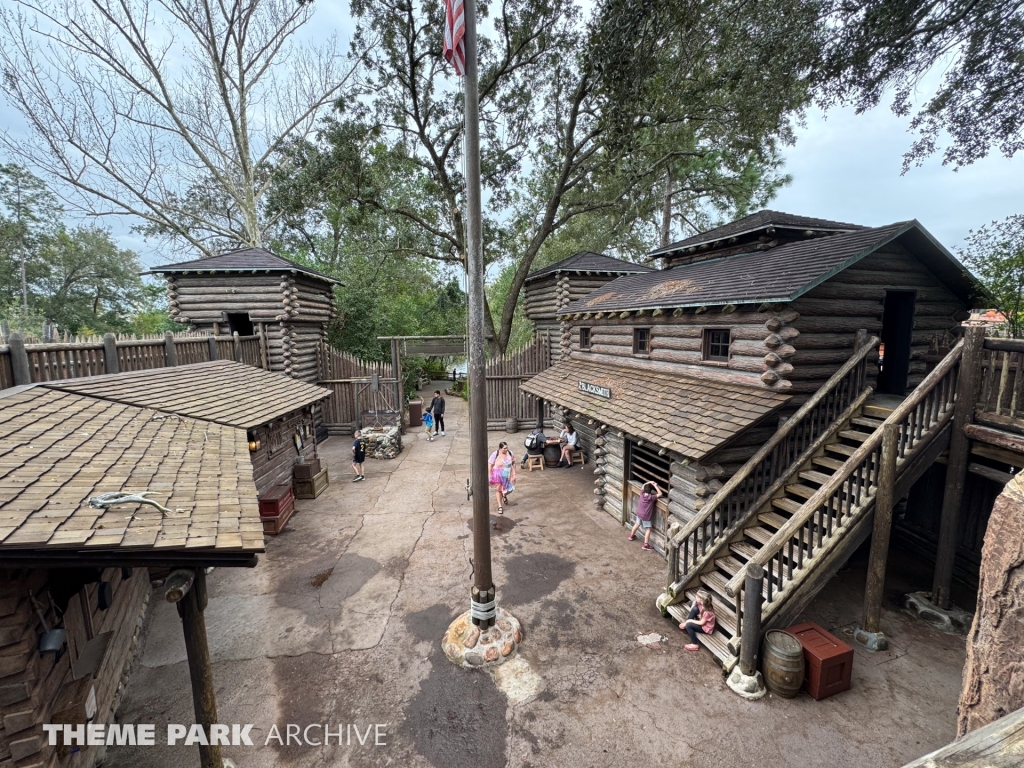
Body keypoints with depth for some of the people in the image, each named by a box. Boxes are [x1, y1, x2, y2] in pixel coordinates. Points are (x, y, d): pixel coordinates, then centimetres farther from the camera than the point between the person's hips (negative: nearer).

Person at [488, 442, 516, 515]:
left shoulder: (510, 453, -8)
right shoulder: (495, 454, -17)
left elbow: (513, 464, 1)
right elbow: (489, 466, -12)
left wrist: (514, 475, -1)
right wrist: (489, 477, -13)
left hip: (508, 475, 3)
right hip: (498, 476, -3)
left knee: (509, 489, 7)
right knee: (498, 489, 2)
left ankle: (504, 496, 43)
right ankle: (500, 506, 18)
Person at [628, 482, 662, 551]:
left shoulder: (642, 494, -10)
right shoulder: (651, 497, -25)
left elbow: (643, 486, 8)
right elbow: (660, 494, -23)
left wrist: (649, 483, -1)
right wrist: (655, 486, -19)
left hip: (639, 514, 6)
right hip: (646, 516, -6)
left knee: (637, 524, 28)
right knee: (648, 529, 4)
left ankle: (631, 536, 46)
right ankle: (646, 545, 2)